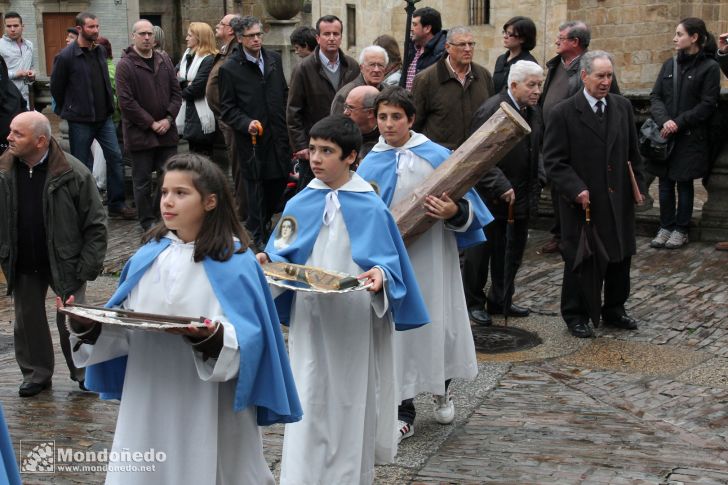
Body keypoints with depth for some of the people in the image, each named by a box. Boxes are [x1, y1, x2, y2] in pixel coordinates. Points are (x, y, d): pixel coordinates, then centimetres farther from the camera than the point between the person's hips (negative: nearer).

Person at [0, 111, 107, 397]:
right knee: (27, 320, 15)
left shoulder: (73, 173, -18)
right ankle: (36, 373, 33)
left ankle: (84, 373, 26)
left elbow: (96, 224, -12)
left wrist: (87, 267, -13)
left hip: (64, 264, -4)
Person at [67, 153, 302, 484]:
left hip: (206, 405, -5)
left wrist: (211, 336, -32)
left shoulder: (235, 262, -10)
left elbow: (248, 337, -14)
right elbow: (124, 324, 9)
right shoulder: (148, 256, 6)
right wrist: (86, 323, -10)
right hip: (149, 400, 5)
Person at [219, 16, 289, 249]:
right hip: (252, 140, -5)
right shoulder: (229, 68, -7)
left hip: (278, 137, 5)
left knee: (279, 183, 11)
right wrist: (246, 123, -20)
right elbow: (227, 109, -5)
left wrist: (284, 121, 12)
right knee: (255, 191, 2)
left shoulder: (274, 59, 8)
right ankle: (257, 238, 15)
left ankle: (260, 226, 32)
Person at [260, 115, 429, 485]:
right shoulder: (299, 205, 2)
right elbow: (285, 255, 7)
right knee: (310, 402, 4)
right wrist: (267, 260, -15)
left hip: (354, 323, -2)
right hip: (311, 319, 2)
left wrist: (380, 275, -27)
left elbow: (386, 260, -5)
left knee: (351, 403, 8)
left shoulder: (371, 209, -7)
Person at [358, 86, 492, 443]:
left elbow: (468, 204, -3)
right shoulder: (369, 165, 2)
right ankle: (404, 412, 14)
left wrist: (454, 211, -24)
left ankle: (441, 391, 37)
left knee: (436, 322, 9)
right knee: (396, 329, 3)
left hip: (430, 257, -1)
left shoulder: (437, 157, -4)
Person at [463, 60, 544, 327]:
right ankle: (473, 303, 19)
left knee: (512, 253, 15)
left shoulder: (534, 112, 7)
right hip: (490, 199, -7)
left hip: (521, 199, 7)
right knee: (480, 252, 5)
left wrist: (533, 192, 9)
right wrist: (501, 187, -25)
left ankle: (500, 300, 29)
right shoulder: (491, 111, -17)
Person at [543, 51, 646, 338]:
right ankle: (576, 316, 19)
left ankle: (614, 310, 30)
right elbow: (553, 160, -10)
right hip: (584, 202, -5)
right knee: (580, 260, 4)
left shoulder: (623, 107, 6)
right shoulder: (563, 113, -9)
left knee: (620, 256, 13)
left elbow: (633, 152, 15)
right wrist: (576, 190, -18)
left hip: (619, 199, 5)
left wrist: (638, 185, 8)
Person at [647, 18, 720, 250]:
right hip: (666, 135, 4)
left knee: (684, 184, 4)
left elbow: (707, 105, -10)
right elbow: (655, 96, 4)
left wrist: (679, 122, -15)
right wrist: (664, 120, -14)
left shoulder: (709, 67, -6)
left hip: (691, 137, -4)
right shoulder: (670, 64, 8)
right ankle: (666, 227, 17)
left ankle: (681, 230, 14)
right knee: (665, 183, 7)